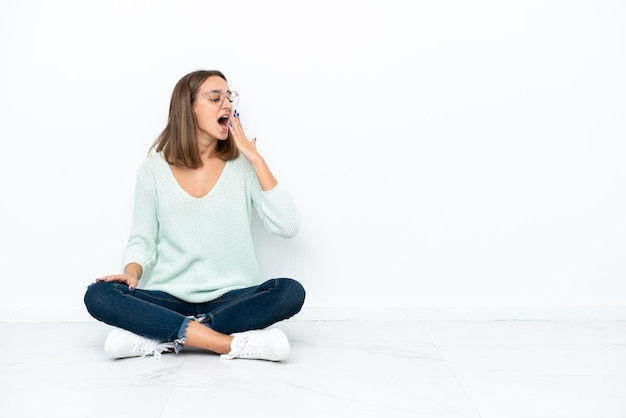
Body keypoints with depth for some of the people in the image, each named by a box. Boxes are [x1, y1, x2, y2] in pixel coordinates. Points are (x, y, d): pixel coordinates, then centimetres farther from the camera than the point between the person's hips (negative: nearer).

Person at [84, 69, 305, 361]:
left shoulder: (243, 165, 0)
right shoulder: (153, 169, 3)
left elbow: (287, 227, -10)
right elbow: (141, 240, 6)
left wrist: (255, 157, -10)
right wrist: (132, 273, -17)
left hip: (232, 299, 0)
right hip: (169, 299, 1)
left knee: (291, 292, -28)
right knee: (98, 296, -25)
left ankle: (157, 337, -21)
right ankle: (232, 343, -27)